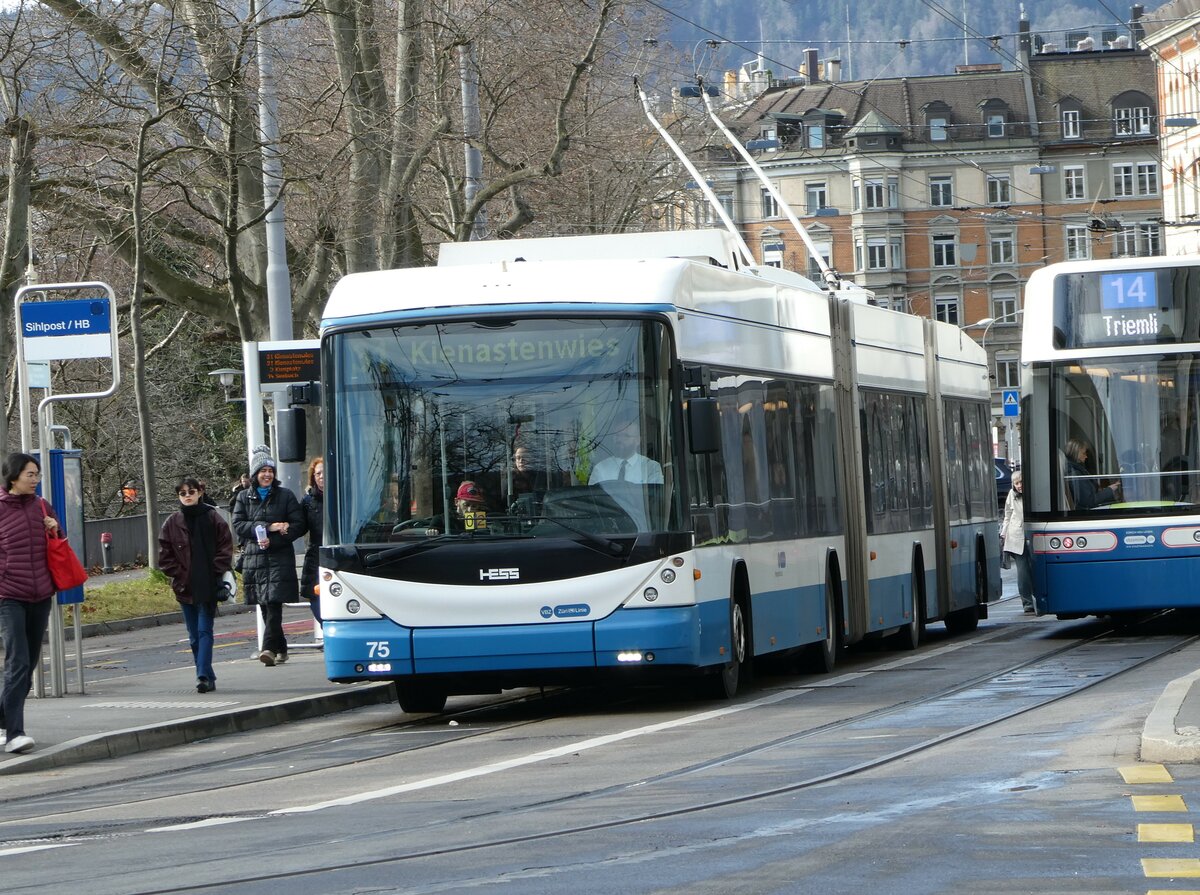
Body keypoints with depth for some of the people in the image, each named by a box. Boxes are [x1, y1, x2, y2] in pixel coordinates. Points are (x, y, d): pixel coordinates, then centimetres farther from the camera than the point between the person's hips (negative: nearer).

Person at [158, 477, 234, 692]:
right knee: (194, 635, 8)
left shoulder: (212, 517, -2)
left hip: (208, 585, -3)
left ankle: (204, 675, -15)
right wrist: (178, 575, -3)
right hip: (185, 587, 3)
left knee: (204, 631, -10)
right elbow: (165, 554, 7)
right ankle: (207, 677, 15)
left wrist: (216, 573, -7)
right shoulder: (173, 522, 5)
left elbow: (225, 547, 0)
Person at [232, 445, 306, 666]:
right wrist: (269, 527, -10)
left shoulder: (285, 496, 6)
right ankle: (280, 649, 16)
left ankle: (269, 648, -22)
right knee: (265, 607, 5)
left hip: (280, 559, -3)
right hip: (254, 559, 3)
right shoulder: (244, 498, 12)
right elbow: (238, 526, 0)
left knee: (274, 603, -15)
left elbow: (298, 526, 1)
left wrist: (273, 541, -12)